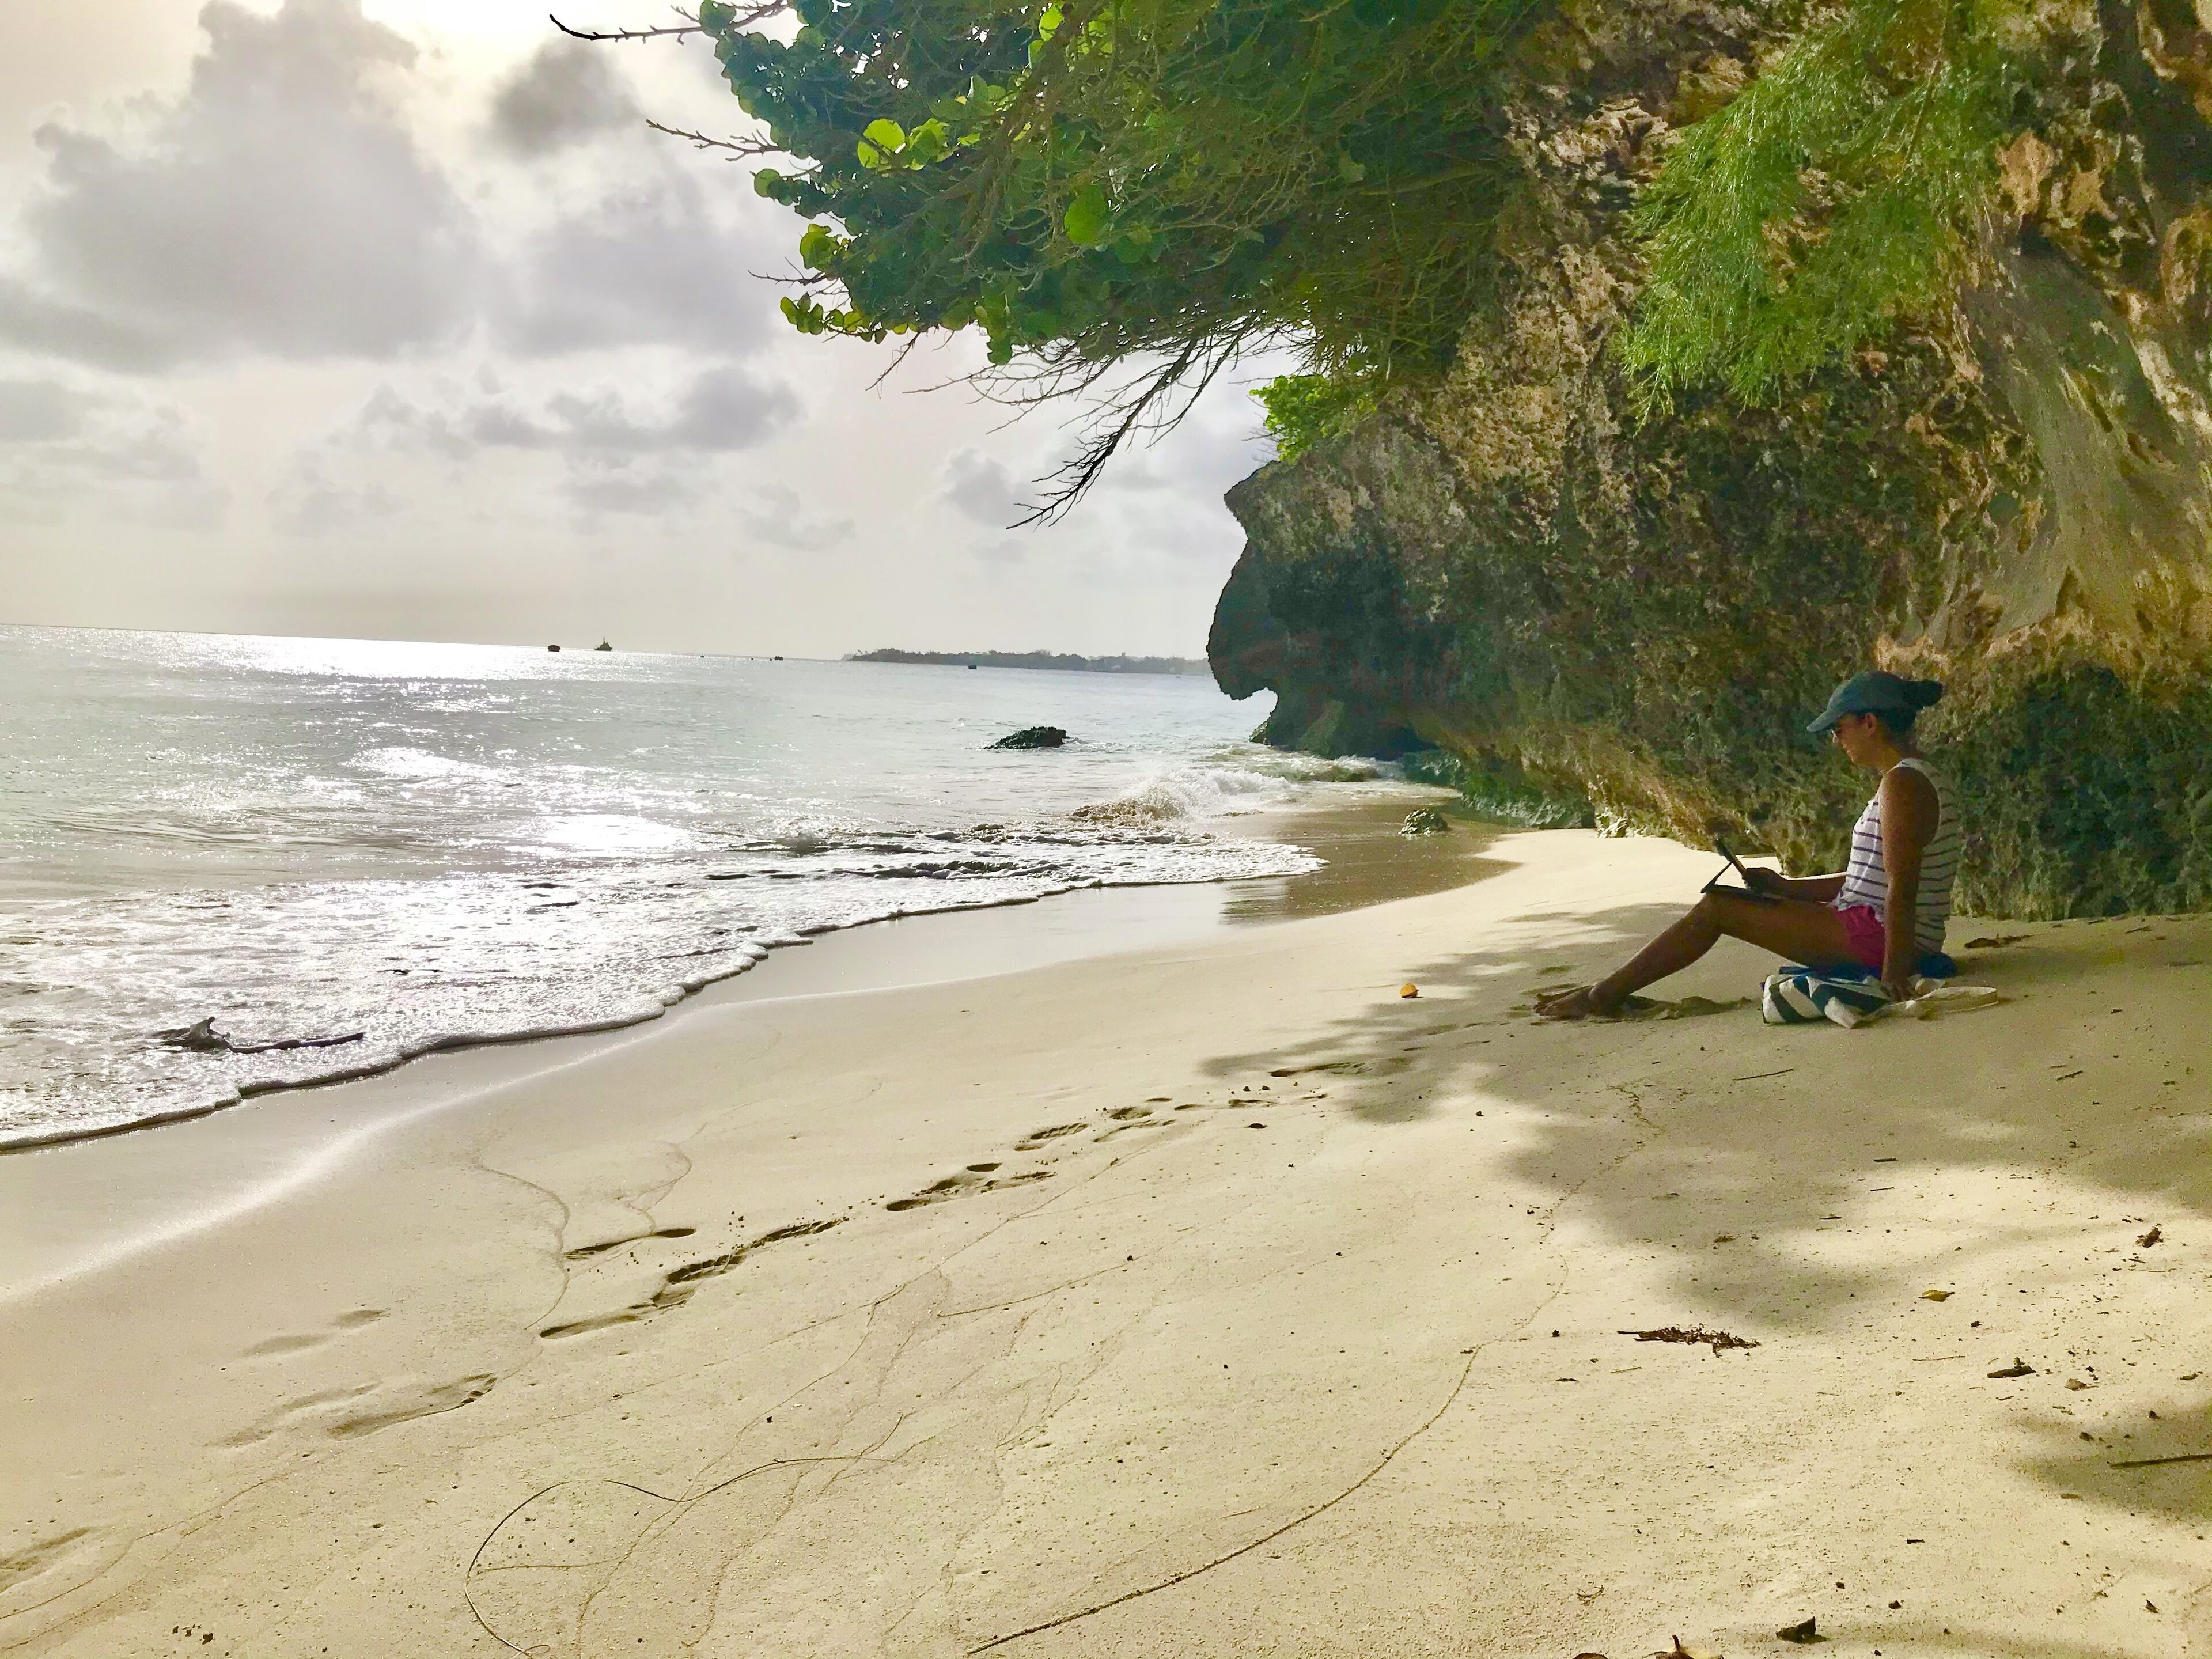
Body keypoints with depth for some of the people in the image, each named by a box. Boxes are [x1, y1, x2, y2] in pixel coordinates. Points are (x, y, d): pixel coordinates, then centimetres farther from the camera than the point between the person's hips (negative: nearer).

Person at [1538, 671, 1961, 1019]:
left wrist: (1894, 974, -24)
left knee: (1716, 908, -7)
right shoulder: (1913, 779, 16)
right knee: (1727, 898, 15)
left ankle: (1604, 995, 1)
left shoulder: (1904, 784, -17)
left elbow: (1901, 889, -22)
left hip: (1876, 935, -10)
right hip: (1869, 930, 10)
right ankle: (1610, 989, 16)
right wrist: (1786, 887, 16)